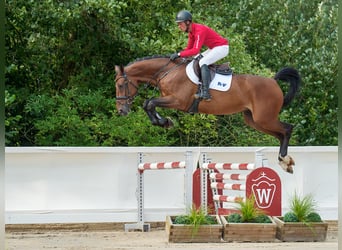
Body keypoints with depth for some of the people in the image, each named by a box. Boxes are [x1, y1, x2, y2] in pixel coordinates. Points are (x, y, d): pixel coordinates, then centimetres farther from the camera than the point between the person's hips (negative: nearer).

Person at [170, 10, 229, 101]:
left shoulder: (199, 30, -27)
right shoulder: (191, 32, 3)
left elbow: (195, 50, -34)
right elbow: (189, 48, 10)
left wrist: (179, 54, -32)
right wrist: (177, 54, -5)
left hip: (222, 47, -11)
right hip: (213, 48, 11)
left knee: (203, 62, -24)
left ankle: (205, 93, -30)